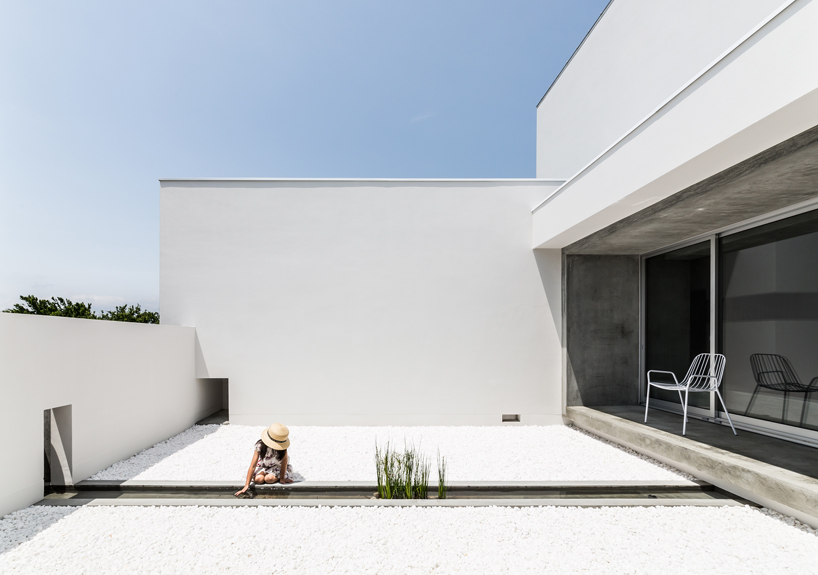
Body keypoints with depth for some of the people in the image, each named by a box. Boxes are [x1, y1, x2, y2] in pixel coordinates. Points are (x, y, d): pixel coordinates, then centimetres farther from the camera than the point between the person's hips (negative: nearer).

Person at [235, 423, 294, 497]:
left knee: (269, 479, -29)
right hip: (263, 466, 2)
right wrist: (247, 485, -30)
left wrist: (282, 478, -19)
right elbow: (253, 465, -29)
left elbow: (284, 460, -22)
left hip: (278, 466, -1)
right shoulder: (260, 445, -32)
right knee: (258, 479, -27)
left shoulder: (283, 445, -31)